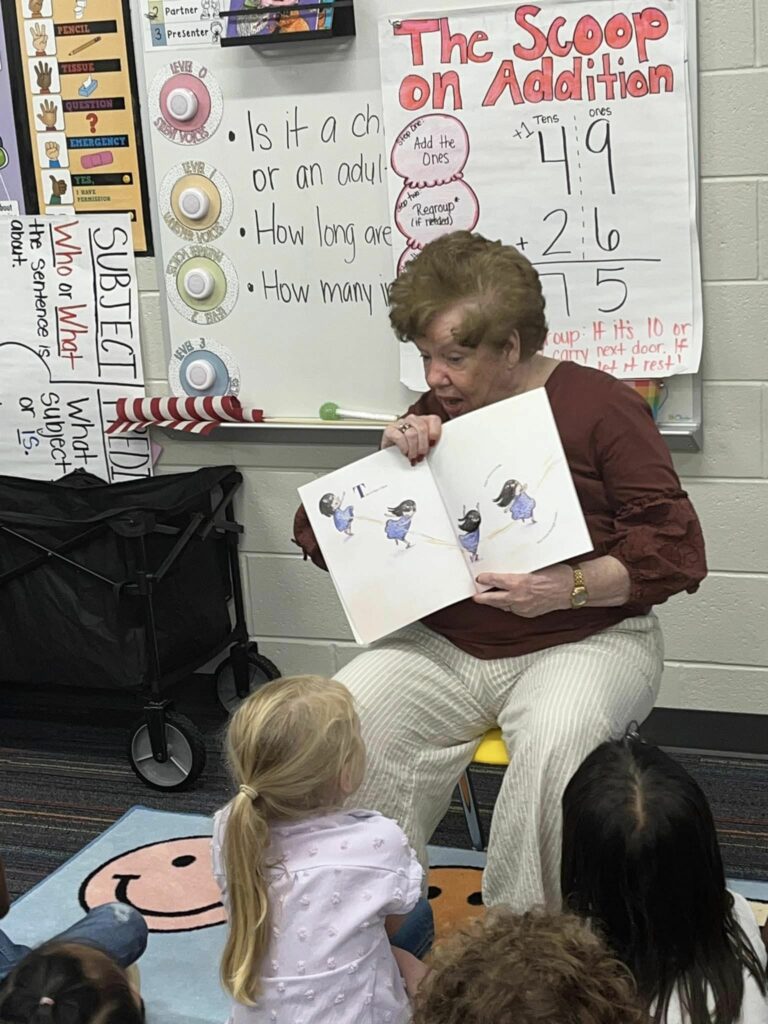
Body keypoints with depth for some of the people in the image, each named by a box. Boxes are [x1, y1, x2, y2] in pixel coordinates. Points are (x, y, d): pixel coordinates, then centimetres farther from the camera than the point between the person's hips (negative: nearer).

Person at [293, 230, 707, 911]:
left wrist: (572, 586, -23)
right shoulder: (430, 419, 9)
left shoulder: (599, 405, -4)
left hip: (584, 638, -4)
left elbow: (677, 549, -7)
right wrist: (390, 465, -8)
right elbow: (318, 536, 9)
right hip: (446, 644, 4)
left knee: (554, 741, -35)